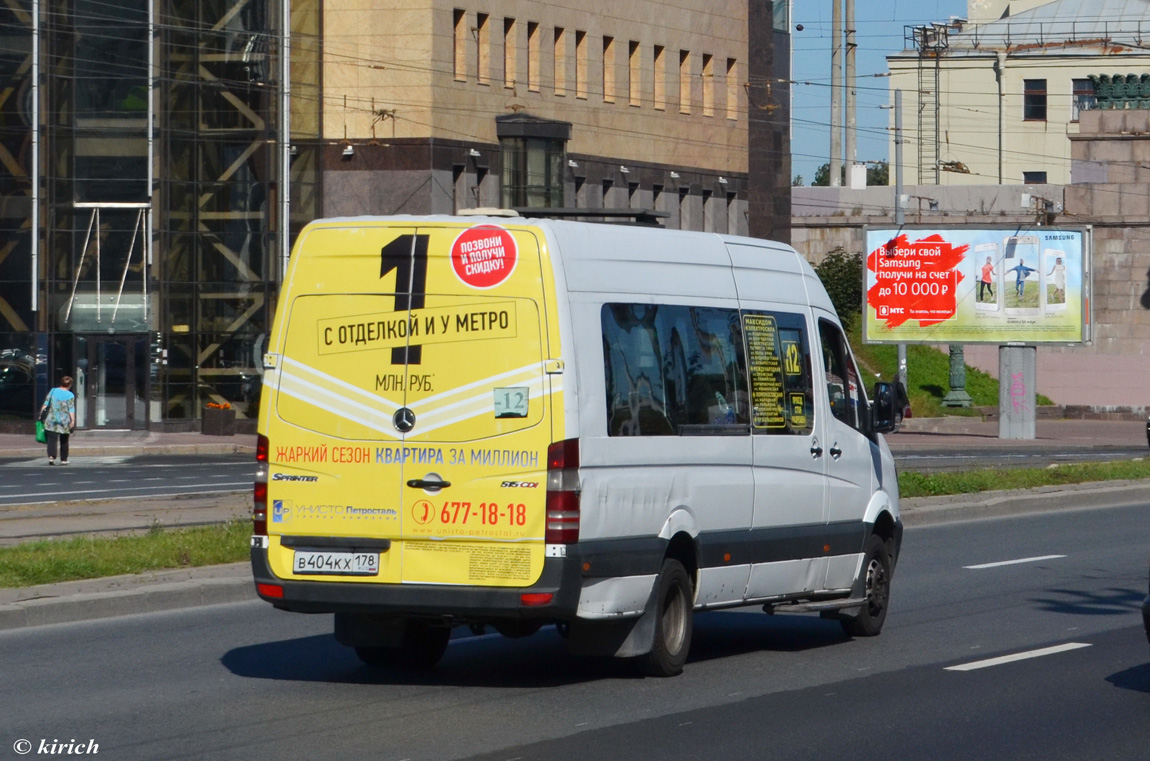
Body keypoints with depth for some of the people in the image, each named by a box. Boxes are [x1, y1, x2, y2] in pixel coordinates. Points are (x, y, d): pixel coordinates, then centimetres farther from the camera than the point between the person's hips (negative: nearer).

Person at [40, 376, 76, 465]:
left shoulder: (53, 391, 5)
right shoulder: (70, 395, -2)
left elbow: (45, 404, 4)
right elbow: (71, 409, -8)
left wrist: (41, 414, 11)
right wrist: (73, 420, -9)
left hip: (51, 419, 1)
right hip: (65, 421, -1)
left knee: (52, 440, -5)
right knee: (64, 441, 15)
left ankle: (51, 456, -26)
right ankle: (64, 460, 19)